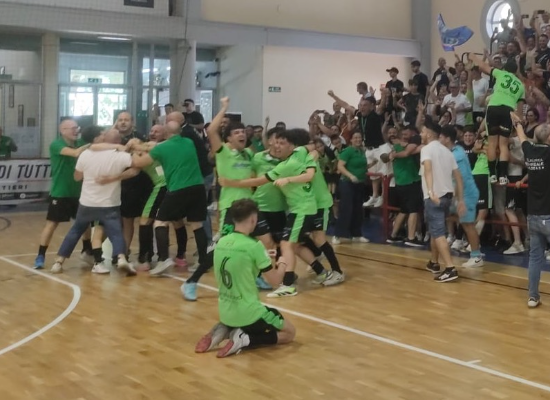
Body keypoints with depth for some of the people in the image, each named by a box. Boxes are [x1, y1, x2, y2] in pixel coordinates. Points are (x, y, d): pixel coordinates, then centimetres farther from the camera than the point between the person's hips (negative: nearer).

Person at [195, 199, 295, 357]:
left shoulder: (221, 243, 2)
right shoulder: (254, 246, -18)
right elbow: (275, 280, -9)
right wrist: (282, 264, 11)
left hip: (225, 312, 7)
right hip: (248, 313, -7)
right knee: (289, 332, 14)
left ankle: (224, 330, 8)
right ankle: (245, 339, -6)